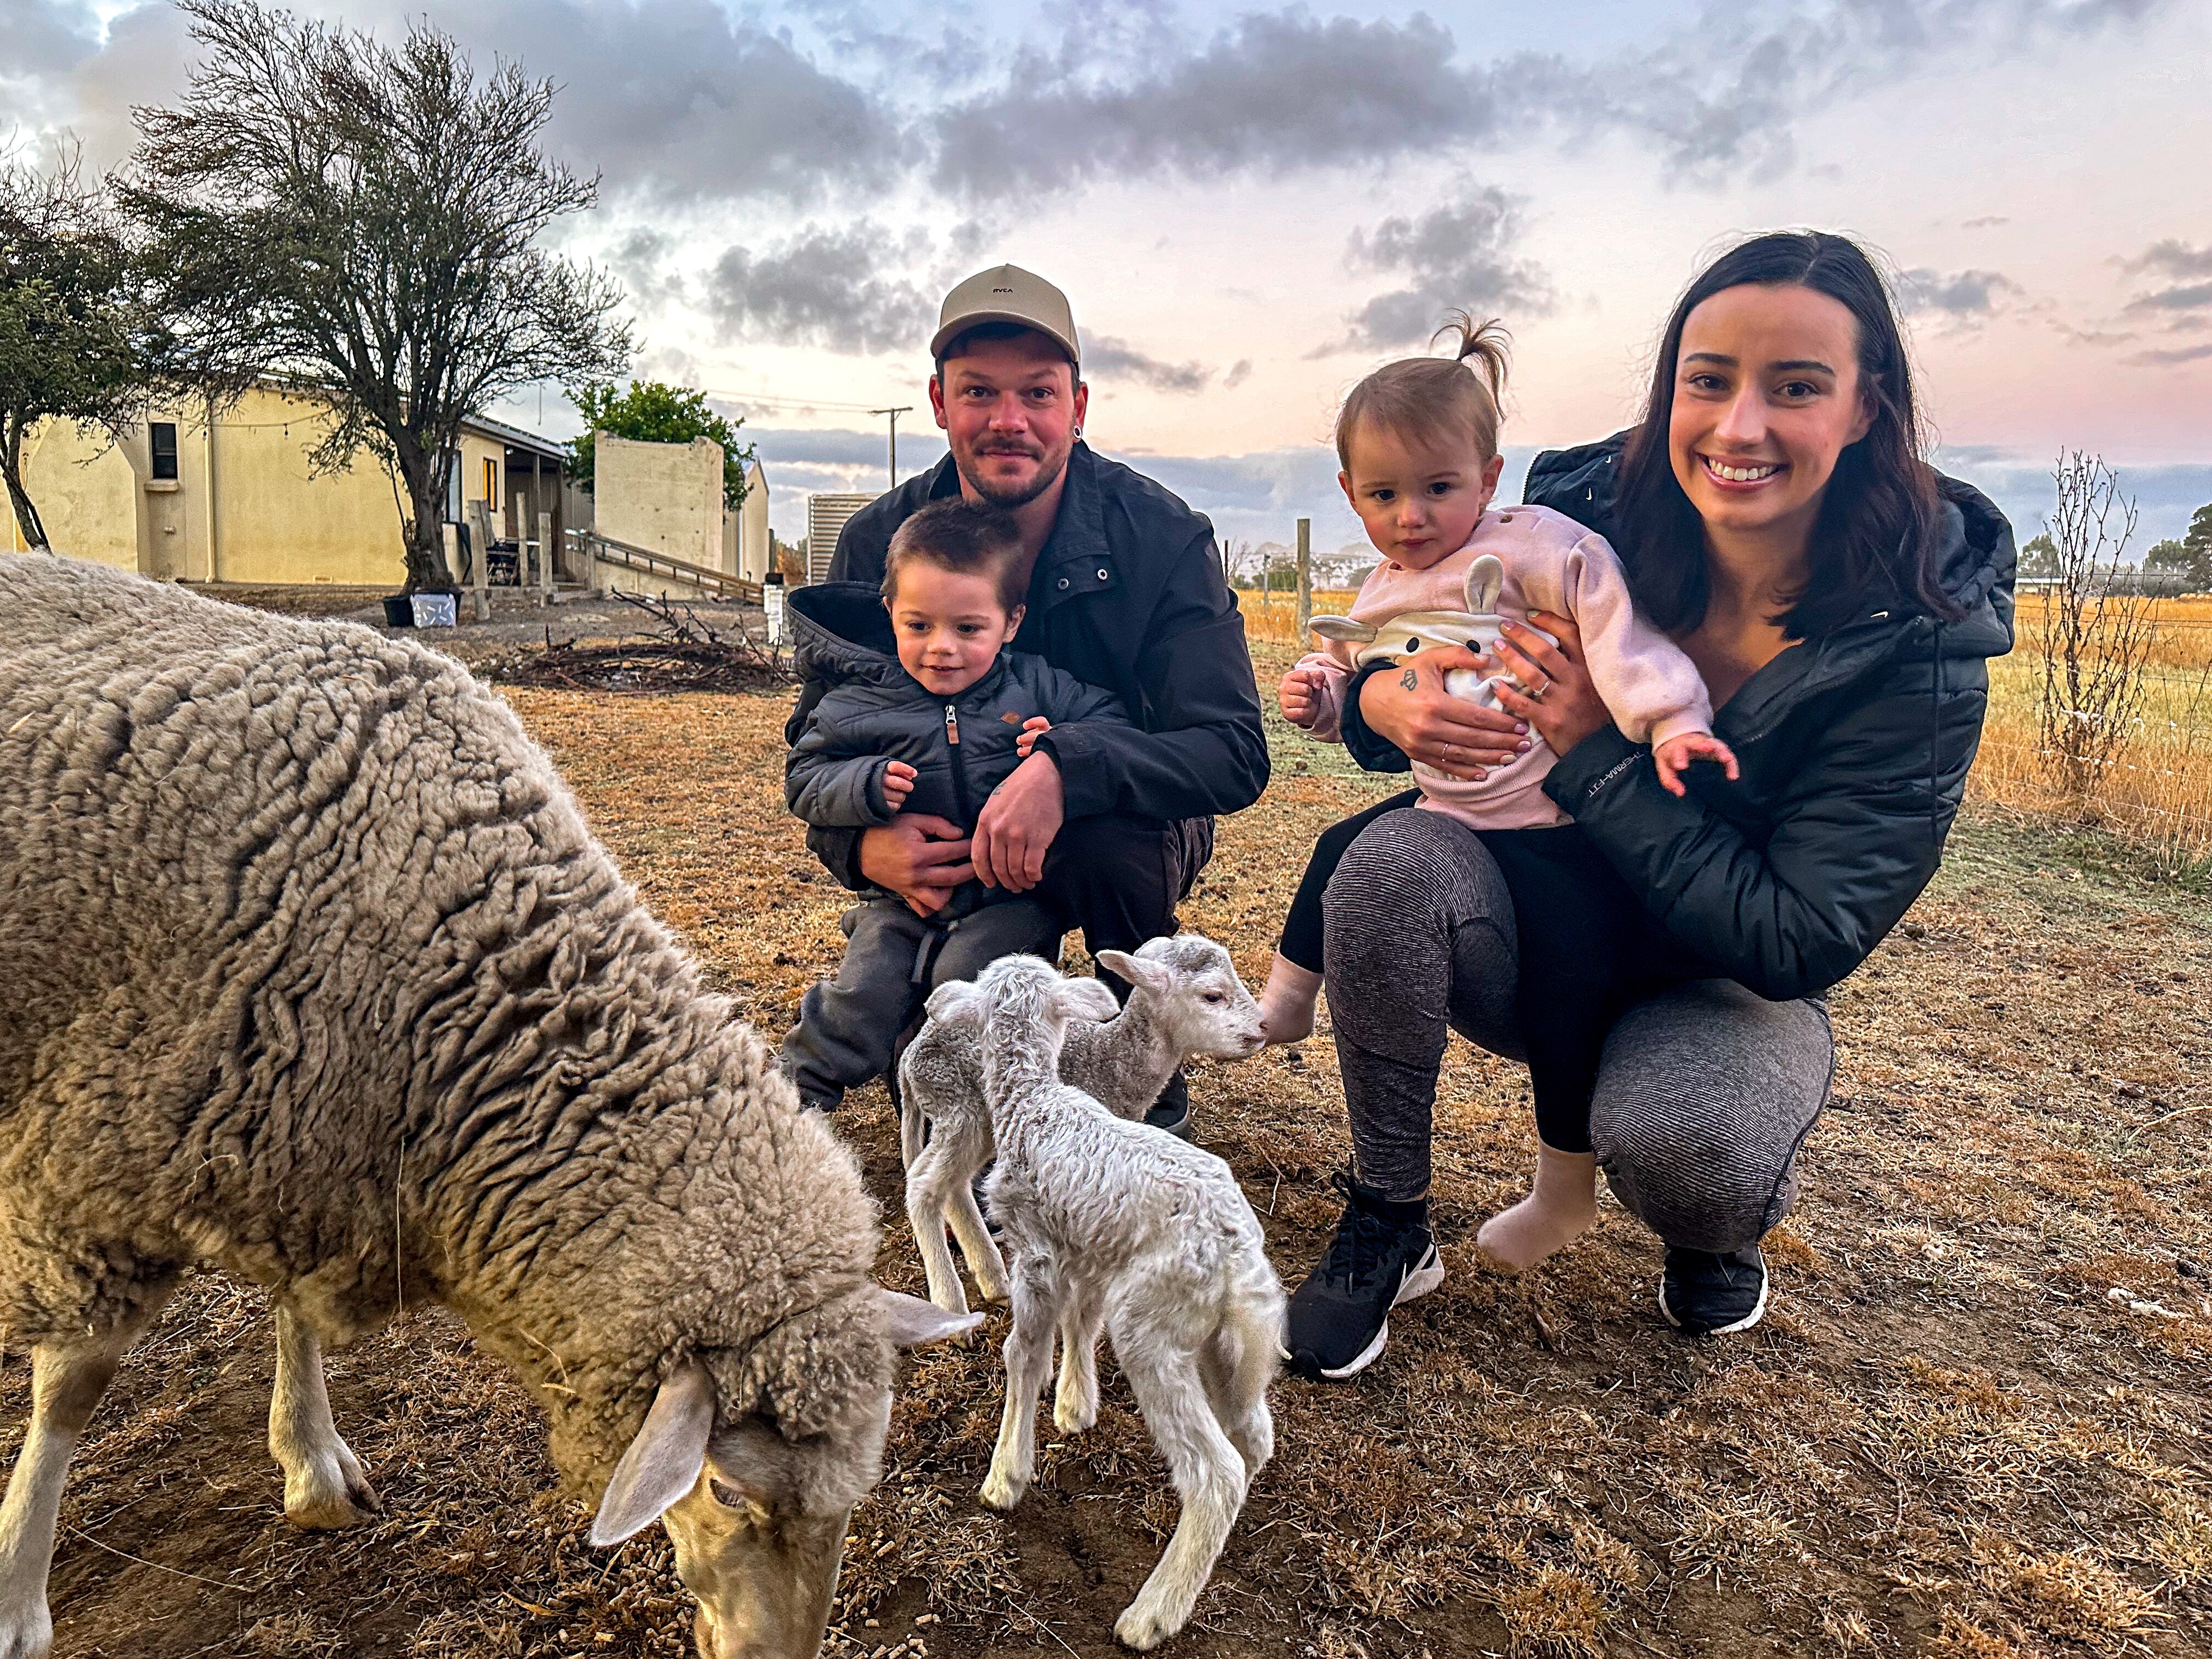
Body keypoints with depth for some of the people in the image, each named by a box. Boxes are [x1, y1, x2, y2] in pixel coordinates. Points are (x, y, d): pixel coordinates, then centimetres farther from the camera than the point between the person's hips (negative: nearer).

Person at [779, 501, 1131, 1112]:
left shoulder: (1037, 686, -2)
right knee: (864, 992, -7)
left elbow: (1115, 723, 3)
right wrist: (866, 787, -19)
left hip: (1009, 894, -1)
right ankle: (799, 1090, 15)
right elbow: (805, 779, 1)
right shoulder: (858, 705, -2)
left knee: (963, 981, -21)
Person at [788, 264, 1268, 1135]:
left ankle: (1156, 1092, -9)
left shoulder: (1163, 535, -20)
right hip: (950, 841, 2)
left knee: (1108, 845, -36)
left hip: (1125, 822, -1)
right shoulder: (878, 542, -12)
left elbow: (1235, 752, -28)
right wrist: (862, 843, -30)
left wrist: (1067, 769, -45)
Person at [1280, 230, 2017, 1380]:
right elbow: (1408, 667, 0)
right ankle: (1385, 1223, -9)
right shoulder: (1586, 521, -13)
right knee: (1396, 857, -30)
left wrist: (1598, 753, -28)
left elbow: (1800, 943, -23)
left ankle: (1726, 1227, 6)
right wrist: (1384, 701, -27)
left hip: (1725, 991, -2)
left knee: (1675, 1131, -36)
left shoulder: (1922, 645, -19)